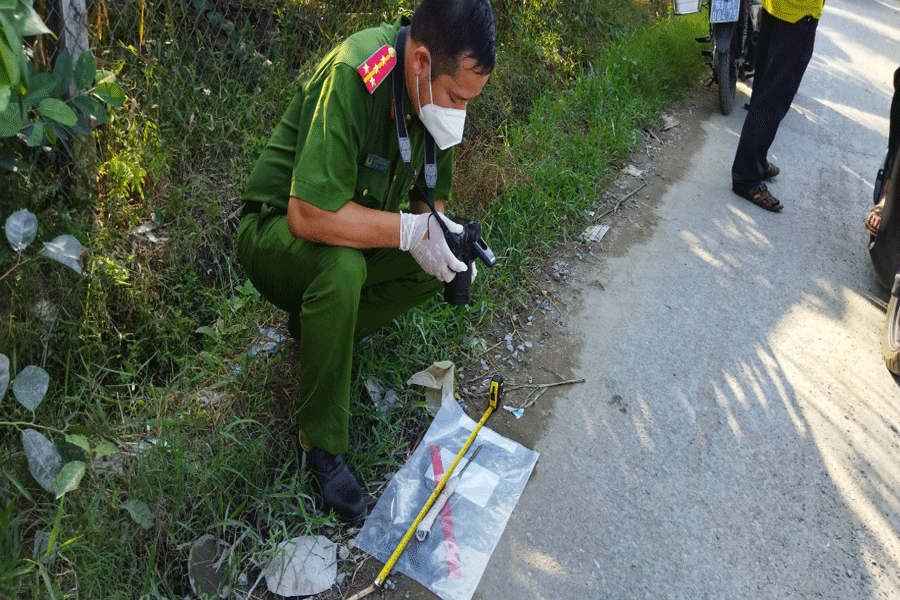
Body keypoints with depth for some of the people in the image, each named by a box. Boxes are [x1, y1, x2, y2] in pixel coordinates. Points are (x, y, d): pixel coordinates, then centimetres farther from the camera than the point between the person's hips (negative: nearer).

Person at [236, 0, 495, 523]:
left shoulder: (434, 90, -6)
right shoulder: (353, 78, -31)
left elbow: (432, 197, 5)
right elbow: (309, 215, -38)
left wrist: (439, 225, -17)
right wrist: (408, 229, -31)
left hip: (351, 234, 7)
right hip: (277, 231, -7)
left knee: (443, 260, -10)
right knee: (342, 267, -37)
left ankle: (313, 327, 2)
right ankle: (323, 443, -17)